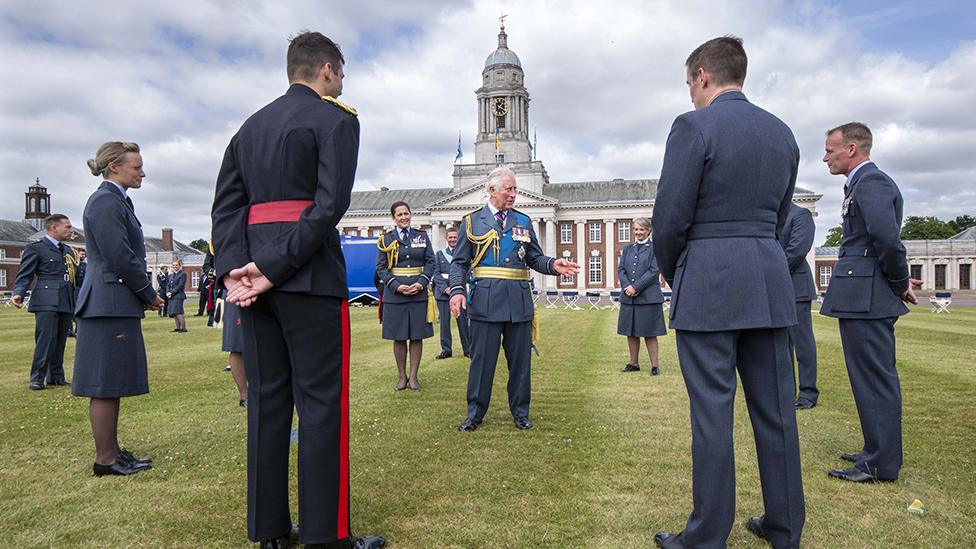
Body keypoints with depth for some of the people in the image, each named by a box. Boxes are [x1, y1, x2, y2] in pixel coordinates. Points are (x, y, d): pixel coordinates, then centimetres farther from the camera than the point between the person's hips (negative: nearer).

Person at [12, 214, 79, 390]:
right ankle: (37, 378, -1)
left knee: (60, 341, 9)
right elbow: (24, 276, -4)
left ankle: (56, 377, 16)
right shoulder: (35, 248, 1)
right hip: (46, 302, -6)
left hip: (67, 303, 6)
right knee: (46, 339, -10)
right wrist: (18, 294, -18)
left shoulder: (69, 251, 22)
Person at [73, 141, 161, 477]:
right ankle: (105, 460, 7)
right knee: (106, 385, -2)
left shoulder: (116, 200, 18)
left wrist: (145, 295, 11)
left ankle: (111, 451, 24)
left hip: (115, 305, 10)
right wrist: (149, 294, -8)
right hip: (110, 304, -10)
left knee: (112, 385, 15)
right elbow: (119, 257, -19)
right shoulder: (106, 201, -13)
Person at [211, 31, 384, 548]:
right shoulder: (336, 118, -1)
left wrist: (233, 269, -2)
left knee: (266, 400, 9)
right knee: (321, 401, -3)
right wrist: (276, 267, -16)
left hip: (254, 278, 7)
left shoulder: (250, 126, 20)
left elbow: (226, 203, 9)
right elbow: (330, 203, -16)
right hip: (311, 278, -7)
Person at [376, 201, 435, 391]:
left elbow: (430, 262, 5)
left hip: (419, 292, 1)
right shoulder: (386, 239, 5)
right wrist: (397, 286, -13)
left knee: (417, 336, 3)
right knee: (399, 337, 4)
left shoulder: (422, 237, 8)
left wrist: (421, 283, -10)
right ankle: (401, 377, 15)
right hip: (395, 294, -1)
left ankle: (414, 376, 12)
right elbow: (381, 267, 1)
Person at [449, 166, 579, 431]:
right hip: (486, 300, -2)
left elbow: (535, 259, 13)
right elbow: (459, 263, 3)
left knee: (520, 359, 9)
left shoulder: (523, 221, 13)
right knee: (482, 359, 4)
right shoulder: (472, 221, 5)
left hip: (519, 300, 3)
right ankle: (475, 413, 17)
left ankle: (520, 412, 23)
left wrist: (553, 265, -8)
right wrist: (457, 290, -13)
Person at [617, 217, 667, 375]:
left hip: (648, 297, -5)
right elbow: (620, 269, 8)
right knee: (631, 332, 9)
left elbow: (654, 271, -8)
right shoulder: (627, 249, 15)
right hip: (628, 297, 5)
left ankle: (655, 365, 7)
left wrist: (636, 287, -14)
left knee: (649, 334, -1)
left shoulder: (655, 248, 1)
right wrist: (627, 287, -10)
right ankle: (634, 363, 21)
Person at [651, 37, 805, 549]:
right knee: (775, 408, 12)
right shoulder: (782, 133, 13)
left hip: (709, 282, -6)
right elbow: (778, 216, 16)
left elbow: (670, 218, -11)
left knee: (712, 412, 0)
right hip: (770, 281, 7)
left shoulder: (694, 126, -8)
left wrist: (672, 275, 5)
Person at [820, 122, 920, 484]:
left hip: (866, 298, -11)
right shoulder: (863, 183, 20)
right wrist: (900, 282, 11)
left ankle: (881, 464, 5)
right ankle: (878, 451, 28)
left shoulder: (871, 182, -13)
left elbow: (887, 237, -26)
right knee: (872, 377, 17)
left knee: (875, 378, -4)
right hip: (861, 297, 11)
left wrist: (900, 283, -14)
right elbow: (885, 239, 20)